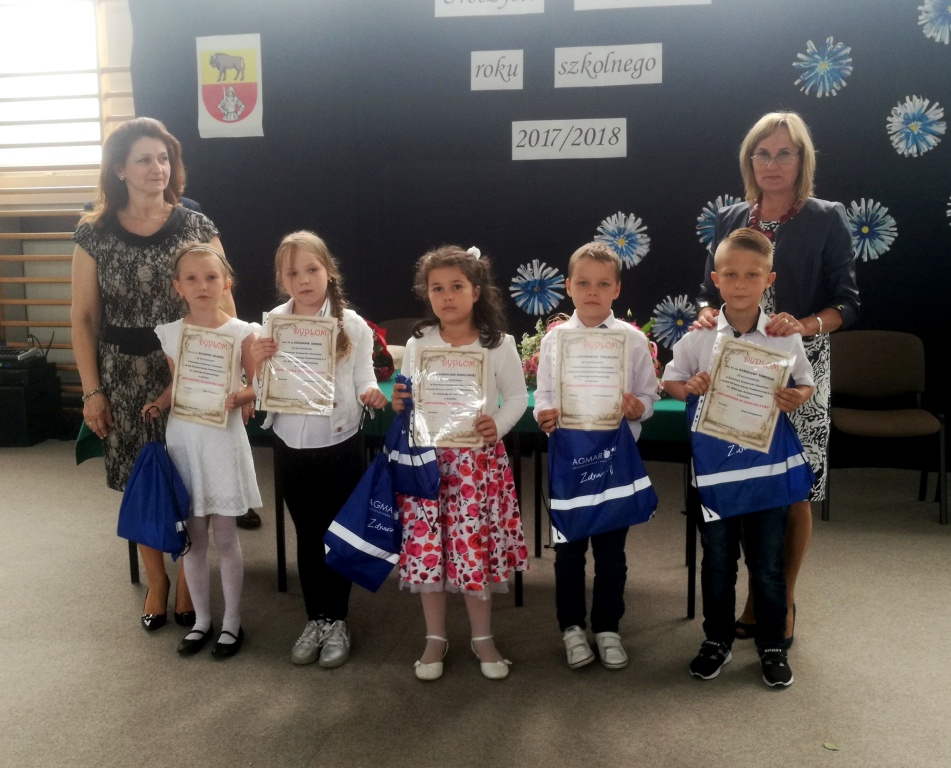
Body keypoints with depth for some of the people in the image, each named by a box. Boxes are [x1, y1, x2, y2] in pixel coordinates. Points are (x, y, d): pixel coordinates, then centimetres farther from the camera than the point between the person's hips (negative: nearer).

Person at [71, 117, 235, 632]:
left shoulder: (196, 227, -3)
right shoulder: (94, 234, -2)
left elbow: (224, 306, 0)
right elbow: (83, 317, 2)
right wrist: (92, 390, -2)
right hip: (125, 376, 1)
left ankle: (187, 580, 25)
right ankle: (155, 579, 30)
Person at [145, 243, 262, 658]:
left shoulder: (241, 332, -8)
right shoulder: (169, 333, 0)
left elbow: (258, 386, -2)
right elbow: (175, 384, 12)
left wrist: (236, 397, -21)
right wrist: (158, 405, -6)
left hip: (223, 439, -3)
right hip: (182, 437, 3)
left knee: (225, 536, 6)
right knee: (192, 537, 12)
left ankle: (232, 621, 22)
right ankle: (201, 619, 28)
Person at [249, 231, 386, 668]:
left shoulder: (352, 324, -8)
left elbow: (363, 381, -8)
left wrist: (372, 396, -29)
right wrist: (255, 363, -18)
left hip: (339, 446, -2)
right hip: (290, 447, 2)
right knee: (307, 535, 15)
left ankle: (337, 621, 28)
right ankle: (315, 619, 31)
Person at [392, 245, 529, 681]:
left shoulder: (498, 345, -3)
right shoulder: (417, 344, 3)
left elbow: (517, 396, 2)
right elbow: (409, 399, 11)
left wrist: (498, 425, -15)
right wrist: (399, 405, -12)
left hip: (478, 459, -2)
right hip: (426, 457, 2)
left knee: (476, 545, 3)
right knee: (426, 546, 5)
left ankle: (482, 637, 24)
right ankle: (435, 638, 24)